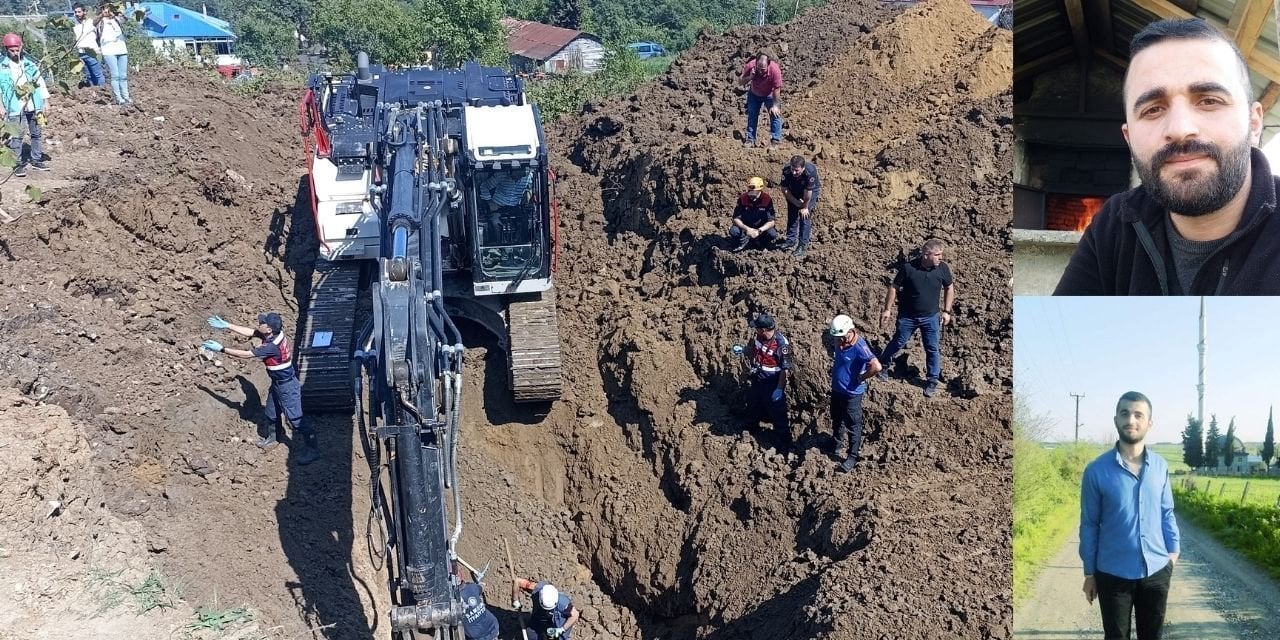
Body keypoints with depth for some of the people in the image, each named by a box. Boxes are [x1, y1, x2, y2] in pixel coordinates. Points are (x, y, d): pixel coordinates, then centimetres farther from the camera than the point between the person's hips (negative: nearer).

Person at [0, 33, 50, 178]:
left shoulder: (29, 63, 5)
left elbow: (40, 82, 10)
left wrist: (45, 101, 8)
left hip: (33, 106, 3)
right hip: (15, 108, -3)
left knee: (37, 133, 11)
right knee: (16, 137, -4)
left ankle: (36, 159, 25)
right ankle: (19, 164, 3)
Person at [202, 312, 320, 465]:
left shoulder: (272, 346, -35)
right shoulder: (272, 334, -9)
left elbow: (246, 354, -28)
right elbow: (249, 332, 4)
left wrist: (221, 349, -22)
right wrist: (226, 325, 4)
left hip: (287, 386, -9)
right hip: (278, 383, 9)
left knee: (295, 418, -1)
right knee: (271, 413, 26)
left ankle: (313, 450, 8)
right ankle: (271, 438, 49)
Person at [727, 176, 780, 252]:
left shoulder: (767, 200, -17)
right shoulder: (742, 199, -15)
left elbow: (771, 221, -18)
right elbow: (736, 218, -14)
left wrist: (759, 231, -34)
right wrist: (747, 229, -32)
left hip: (762, 228, 0)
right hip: (746, 227, 0)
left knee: (772, 233, -29)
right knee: (733, 231, -29)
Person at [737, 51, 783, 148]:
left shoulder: (775, 69, -37)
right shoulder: (750, 66, -31)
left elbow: (777, 89, -24)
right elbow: (740, 82, -19)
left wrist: (775, 105, -19)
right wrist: (750, 77, -39)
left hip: (769, 95, -2)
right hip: (754, 94, 2)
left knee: (775, 114, -9)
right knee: (751, 115, 7)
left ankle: (775, 141, -1)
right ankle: (750, 139, 17)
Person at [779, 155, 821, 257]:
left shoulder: (810, 171, -41)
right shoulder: (786, 171, -32)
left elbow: (808, 192, -29)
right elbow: (784, 190, -17)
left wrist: (805, 207, -18)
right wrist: (796, 202, -18)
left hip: (811, 190, -3)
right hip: (794, 192, 3)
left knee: (805, 216, -10)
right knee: (792, 214, 3)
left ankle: (802, 245, -8)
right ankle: (791, 241, 15)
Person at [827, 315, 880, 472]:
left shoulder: (859, 347, -29)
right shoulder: (840, 342, -4)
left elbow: (876, 367, -39)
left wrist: (861, 378, -24)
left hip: (852, 393, -8)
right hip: (836, 389, 8)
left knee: (853, 425, 7)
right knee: (836, 420, 26)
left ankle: (853, 456, 20)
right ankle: (838, 444, 48)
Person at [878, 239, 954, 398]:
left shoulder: (943, 268, -13)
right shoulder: (908, 267, -20)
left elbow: (949, 289, 4)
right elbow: (894, 288, -9)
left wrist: (946, 311, 2)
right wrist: (887, 310, -6)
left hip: (931, 317, 1)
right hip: (907, 316, -1)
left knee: (932, 349, 5)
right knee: (898, 343, 15)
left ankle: (932, 381, 21)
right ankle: (884, 366, 39)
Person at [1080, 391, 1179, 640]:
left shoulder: (1160, 466, 0)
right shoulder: (1097, 470, -9)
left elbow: (1166, 512, 11)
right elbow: (1089, 524, -3)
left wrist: (1173, 550, 2)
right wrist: (1089, 572, 0)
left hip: (1157, 570, 3)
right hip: (1113, 574, -3)